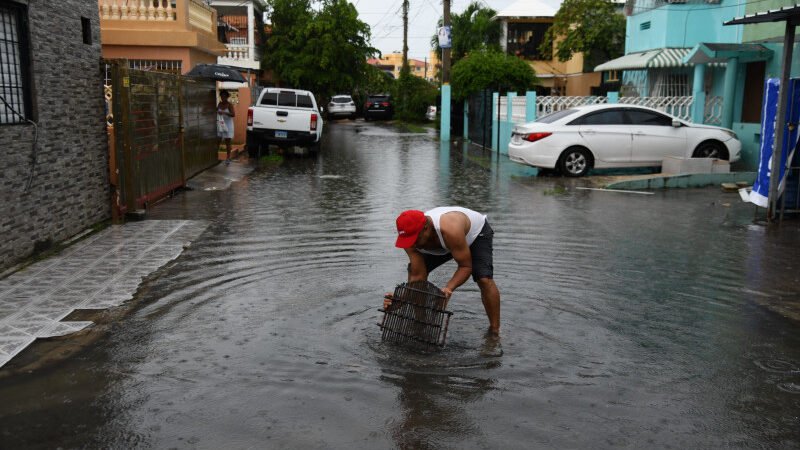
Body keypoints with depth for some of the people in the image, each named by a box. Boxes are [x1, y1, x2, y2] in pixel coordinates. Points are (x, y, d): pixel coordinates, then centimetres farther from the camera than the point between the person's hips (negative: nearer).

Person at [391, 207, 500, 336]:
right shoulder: (411, 238, -29)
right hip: (445, 243, 6)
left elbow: (466, 267, -36)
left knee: (484, 279, -27)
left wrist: (448, 289, -50)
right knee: (413, 270, -3)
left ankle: (495, 331, -12)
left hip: (477, 233, -6)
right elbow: (418, 276, -23)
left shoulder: (450, 229, -47)